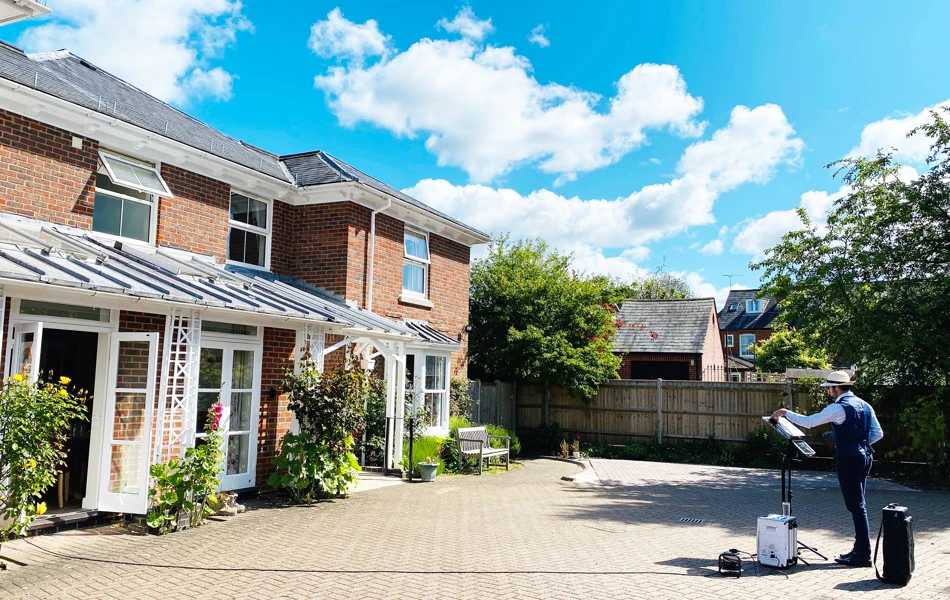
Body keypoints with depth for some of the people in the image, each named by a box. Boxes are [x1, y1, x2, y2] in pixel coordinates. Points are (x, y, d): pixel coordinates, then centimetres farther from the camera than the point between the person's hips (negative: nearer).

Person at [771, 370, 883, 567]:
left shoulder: (838, 407, -15)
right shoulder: (864, 405, 10)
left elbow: (809, 422, -15)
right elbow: (878, 433, 12)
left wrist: (785, 413, -3)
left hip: (849, 459, -9)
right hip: (864, 457, 9)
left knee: (856, 505, -4)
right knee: (858, 504, 16)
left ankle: (863, 555, 1)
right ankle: (860, 548, 24)